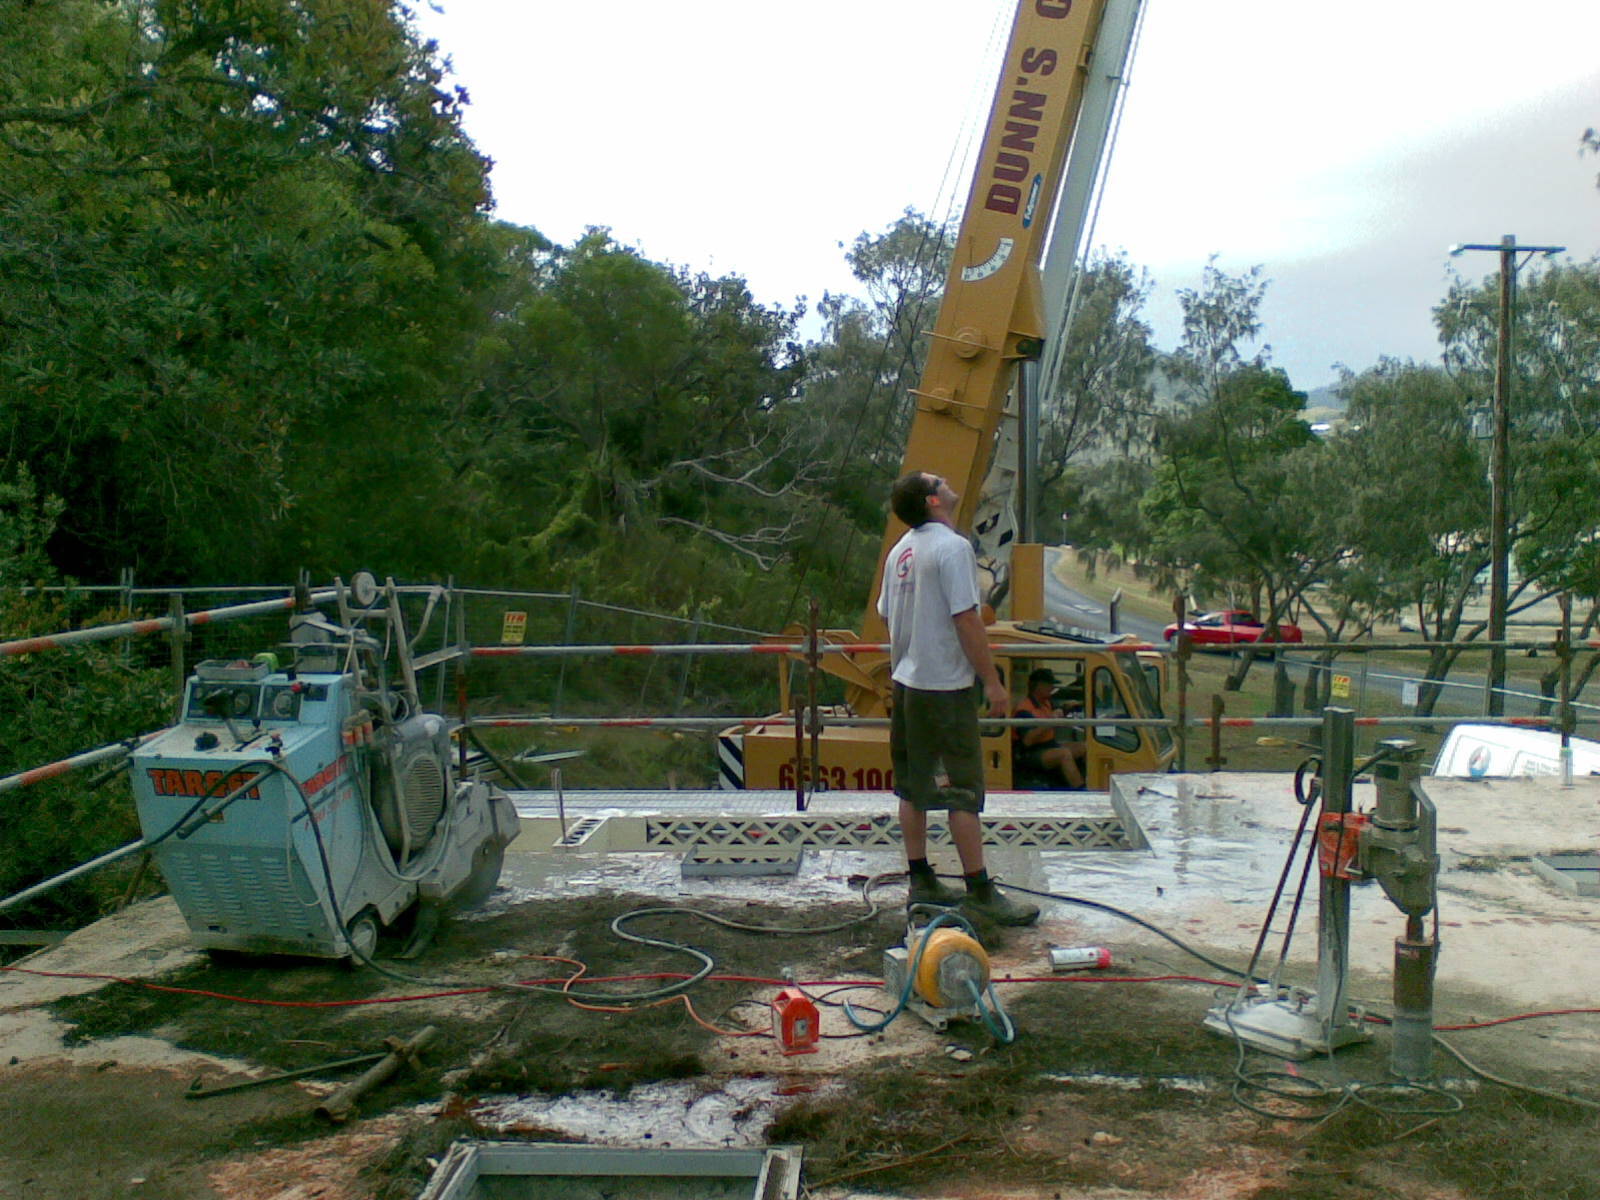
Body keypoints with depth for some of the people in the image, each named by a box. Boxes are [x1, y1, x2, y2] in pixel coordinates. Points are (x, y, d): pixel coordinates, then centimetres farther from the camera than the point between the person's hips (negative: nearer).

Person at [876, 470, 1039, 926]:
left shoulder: (900, 551, 10)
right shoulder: (952, 547, -16)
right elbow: (966, 620, -20)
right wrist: (992, 681, -14)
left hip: (907, 683, 9)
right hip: (945, 686, -9)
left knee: (913, 787, 12)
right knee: (964, 792, -4)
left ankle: (921, 882, 19)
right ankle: (980, 893, 0)